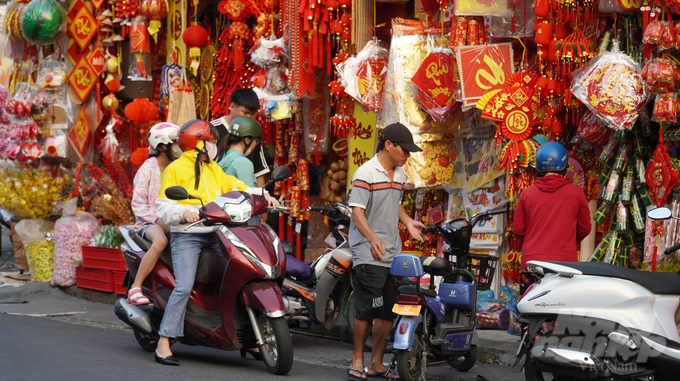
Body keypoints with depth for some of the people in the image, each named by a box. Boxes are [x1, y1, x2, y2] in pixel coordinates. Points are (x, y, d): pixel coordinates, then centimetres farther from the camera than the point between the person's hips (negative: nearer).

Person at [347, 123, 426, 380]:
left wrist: (408, 222, 10)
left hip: (393, 253, 7)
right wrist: (372, 238, -30)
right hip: (368, 254, -7)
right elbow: (357, 211, -16)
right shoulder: (366, 173, -10)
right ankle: (357, 359, 5)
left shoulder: (400, 174, 15)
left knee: (388, 310, 6)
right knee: (367, 308, -9)